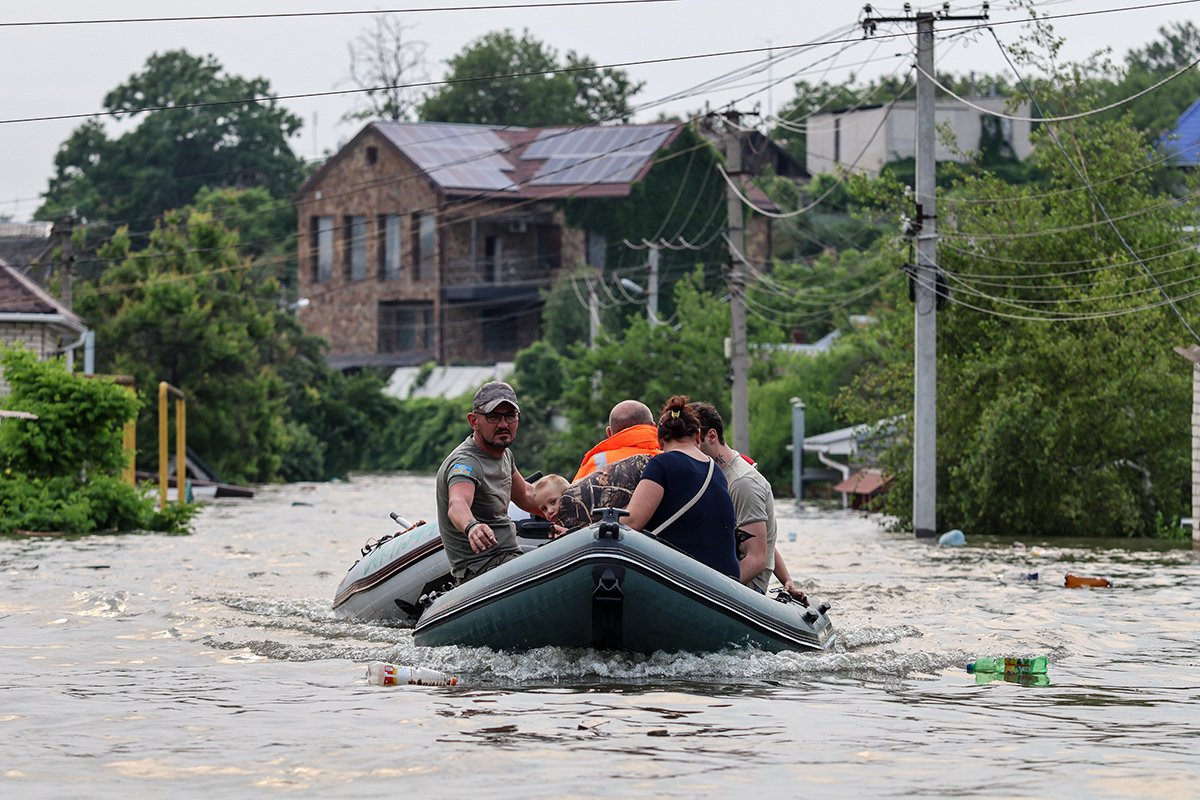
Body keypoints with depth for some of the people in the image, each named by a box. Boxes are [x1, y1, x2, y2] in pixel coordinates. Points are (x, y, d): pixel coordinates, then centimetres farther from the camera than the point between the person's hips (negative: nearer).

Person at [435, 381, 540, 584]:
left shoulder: (503, 453, 13)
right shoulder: (466, 462, -18)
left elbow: (524, 496, 31)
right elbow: (457, 504, -40)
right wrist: (471, 527, -61)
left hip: (509, 557, 10)